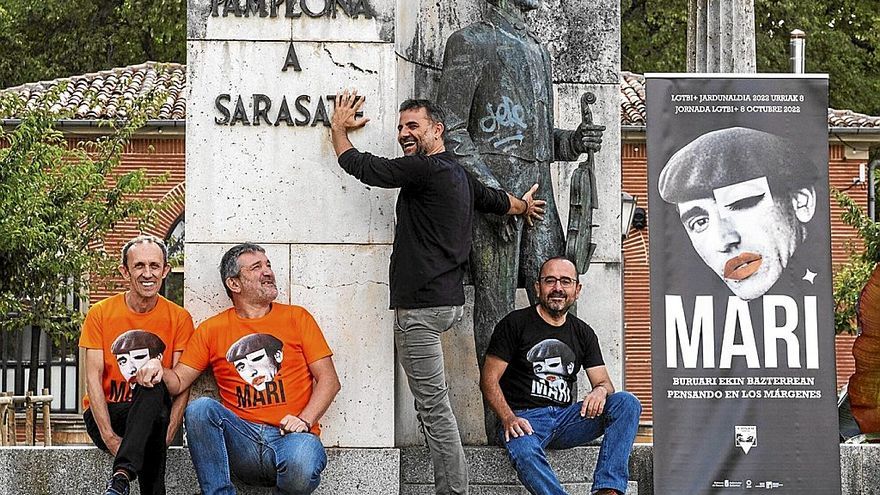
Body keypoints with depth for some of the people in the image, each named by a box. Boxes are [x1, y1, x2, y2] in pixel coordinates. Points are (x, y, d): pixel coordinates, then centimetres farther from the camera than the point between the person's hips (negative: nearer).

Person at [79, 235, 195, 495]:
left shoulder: (179, 318, 3)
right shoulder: (100, 313, 2)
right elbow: (93, 378, -5)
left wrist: (167, 436, -20)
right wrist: (109, 437, -19)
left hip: (155, 413, 1)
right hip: (106, 414, -1)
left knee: (154, 388, -35)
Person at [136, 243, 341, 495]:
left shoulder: (296, 318, 12)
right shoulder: (212, 329, 15)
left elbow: (329, 380, 8)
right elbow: (178, 382, 12)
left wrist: (304, 420, -9)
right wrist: (158, 370, -12)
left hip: (290, 436, -2)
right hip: (240, 440, 2)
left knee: (301, 468, -38)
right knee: (200, 408, -28)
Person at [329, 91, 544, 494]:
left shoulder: (424, 169, -12)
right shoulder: (461, 176, 17)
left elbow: (358, 165, -6)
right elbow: (498, 201, 37)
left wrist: (338, 127, 13)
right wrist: (524, 207, 61)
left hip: (422, 305, -10)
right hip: (447, 299, 10)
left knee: (433, 405, -9)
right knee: (431, 403, 12)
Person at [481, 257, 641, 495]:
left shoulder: (583, 334, 16)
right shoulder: (515, 324, 3)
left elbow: (604, 382, 14)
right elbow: (489, 379, -1)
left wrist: (600, 390, -13)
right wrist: (509, 419, -18)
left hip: (566, 417, 5)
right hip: (524, 419, -5)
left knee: (627, 403, -18)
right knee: (524, 452, -40)